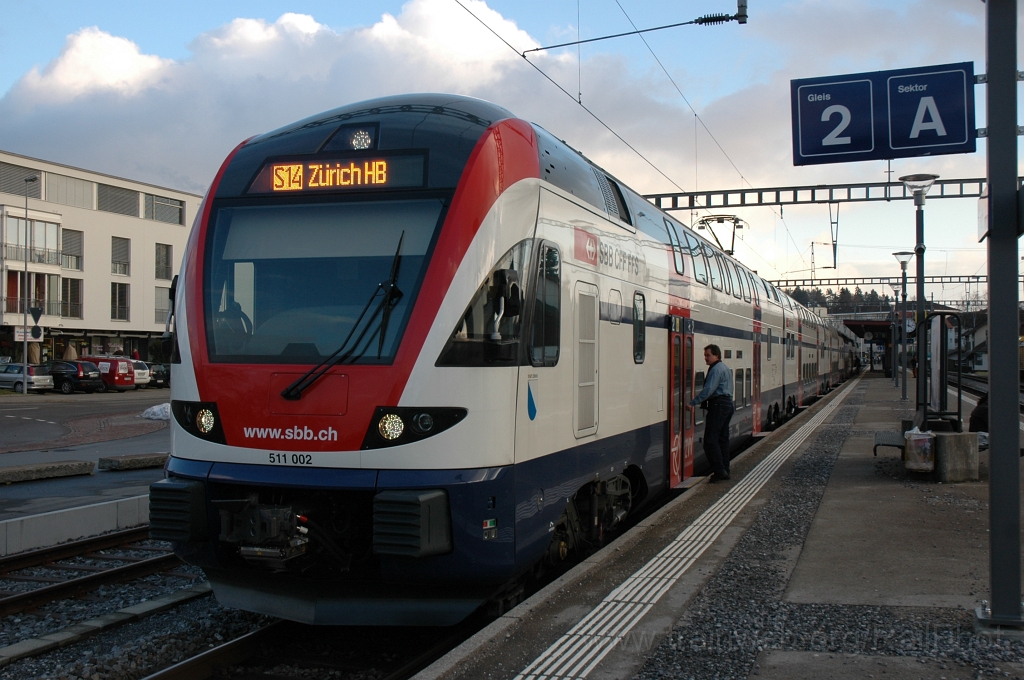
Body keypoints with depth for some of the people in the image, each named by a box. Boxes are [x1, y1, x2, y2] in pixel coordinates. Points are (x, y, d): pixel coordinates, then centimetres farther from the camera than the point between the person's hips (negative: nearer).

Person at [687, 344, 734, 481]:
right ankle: (725, 470, 14)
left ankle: (719, 470, -13)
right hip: (728, 403, 11)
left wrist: (692, 403, -21)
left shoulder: (716, 369, -13)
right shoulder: (726, 368, 20)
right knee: (723, 438, 13)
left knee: (710, 439, -10)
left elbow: (708, 390, -22)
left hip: (718, 405, -11)